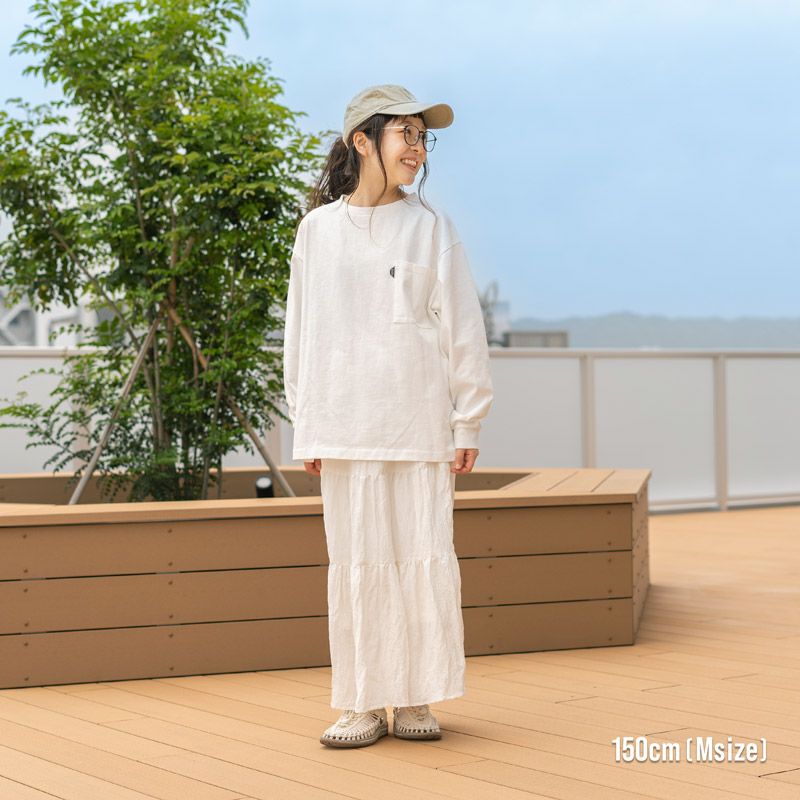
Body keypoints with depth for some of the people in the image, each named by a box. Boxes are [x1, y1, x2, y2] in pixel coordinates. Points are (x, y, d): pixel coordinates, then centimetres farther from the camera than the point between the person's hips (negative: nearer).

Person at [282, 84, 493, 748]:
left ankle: (416, 699, 12)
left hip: (420, 421, -1)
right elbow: (300, 332, 11)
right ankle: (364, 703, 11)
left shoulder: (432, 228, 4)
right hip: (345, 425, 1)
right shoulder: (318, 228, 7)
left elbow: (462, 327, 4)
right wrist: (305, 427, 7)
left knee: (423, 557, 0)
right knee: (356, 561, 3)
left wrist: (468, 422, 1)